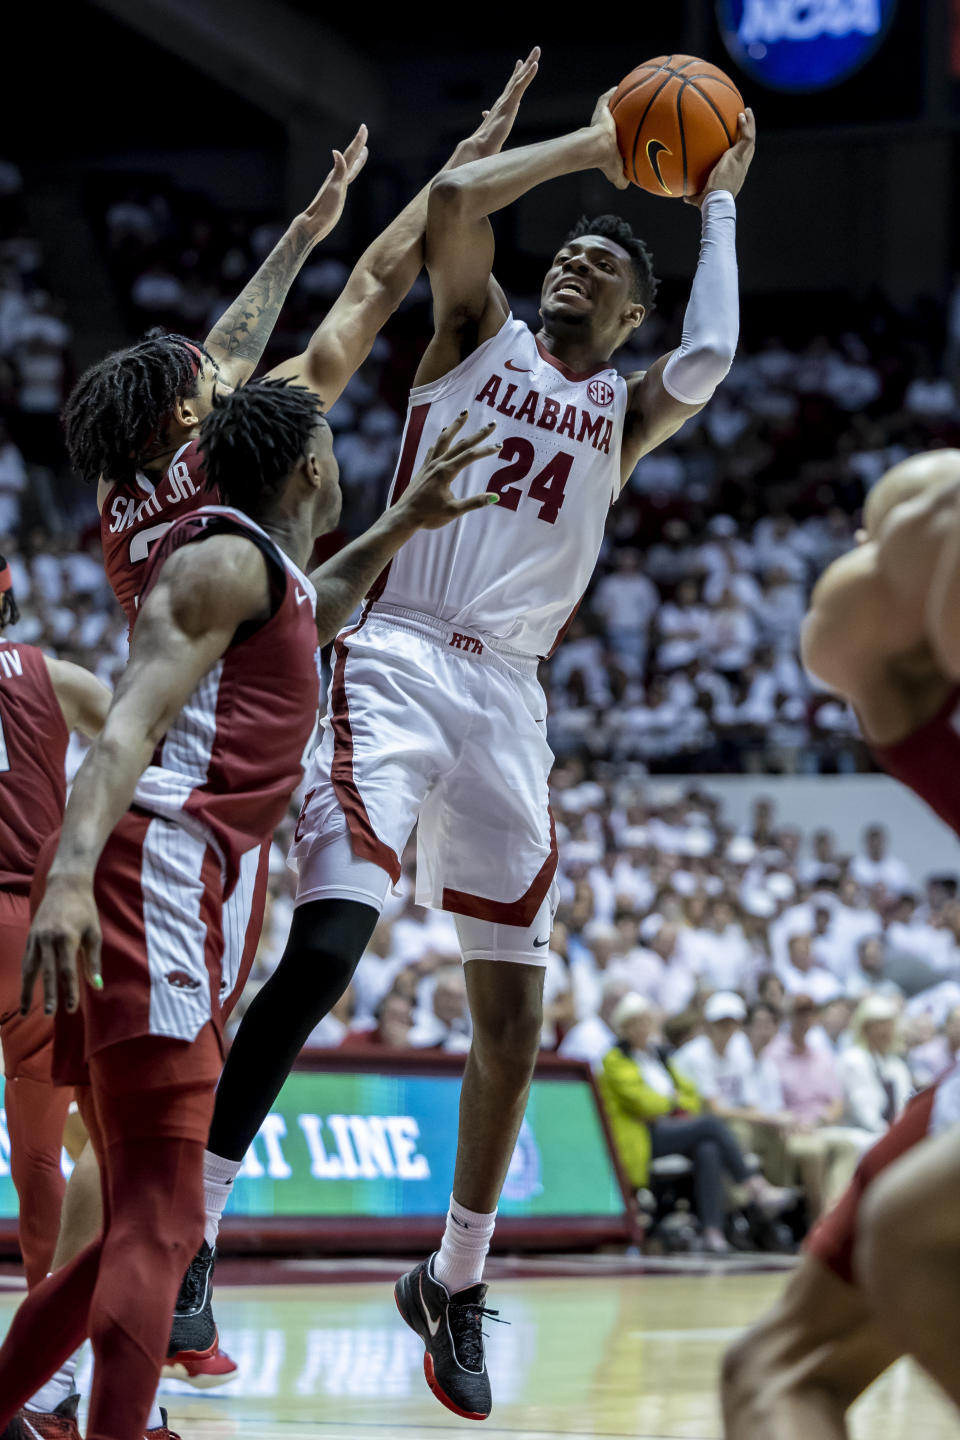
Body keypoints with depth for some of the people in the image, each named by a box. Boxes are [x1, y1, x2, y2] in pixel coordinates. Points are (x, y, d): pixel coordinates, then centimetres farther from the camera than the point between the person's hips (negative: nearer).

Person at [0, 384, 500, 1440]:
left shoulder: (270, 576, 27)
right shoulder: (226, 557, -2)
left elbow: (307, 613, 55)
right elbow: (129, 725, -16)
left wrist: (401, 525, 50)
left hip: (173, 895, 10)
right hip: (153, 870, -10)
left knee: (140, 1224, 14)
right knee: (161, 1222, -20)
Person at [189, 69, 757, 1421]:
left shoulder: (623, 410, 15)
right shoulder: (478, 334, 11)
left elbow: (707, 362, -8)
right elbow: (452, 201, -8)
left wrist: (717, 207, 4)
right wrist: (591, 145, 1)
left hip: (507, 699, 4)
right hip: (399, 664, -4)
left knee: (513, 1006, 6)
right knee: (325, 949, -22)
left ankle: (456, 1281, 22)